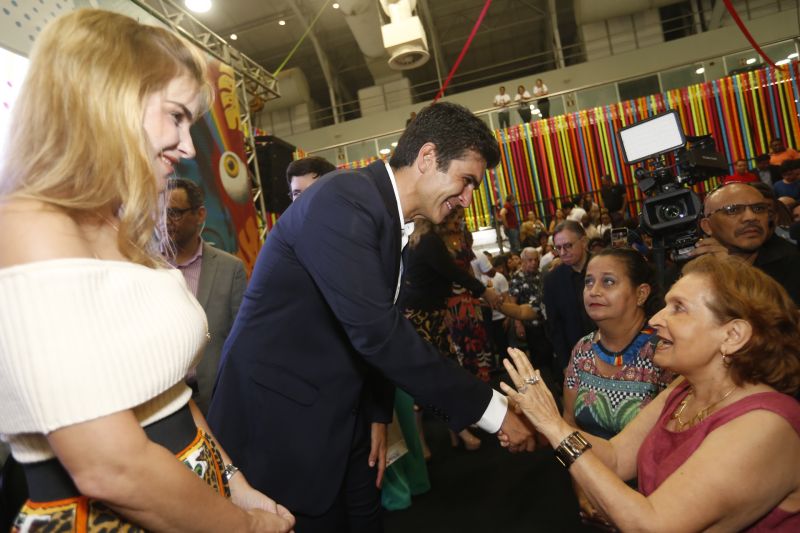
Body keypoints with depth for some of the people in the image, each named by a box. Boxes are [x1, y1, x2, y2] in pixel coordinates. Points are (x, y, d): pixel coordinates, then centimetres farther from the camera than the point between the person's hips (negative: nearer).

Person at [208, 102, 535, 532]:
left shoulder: (388, 216, 7)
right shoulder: (343, 199, -22)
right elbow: (377, 332, -28)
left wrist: (377, 416, 8)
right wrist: (490, 409, -21)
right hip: (279, 418, -8)